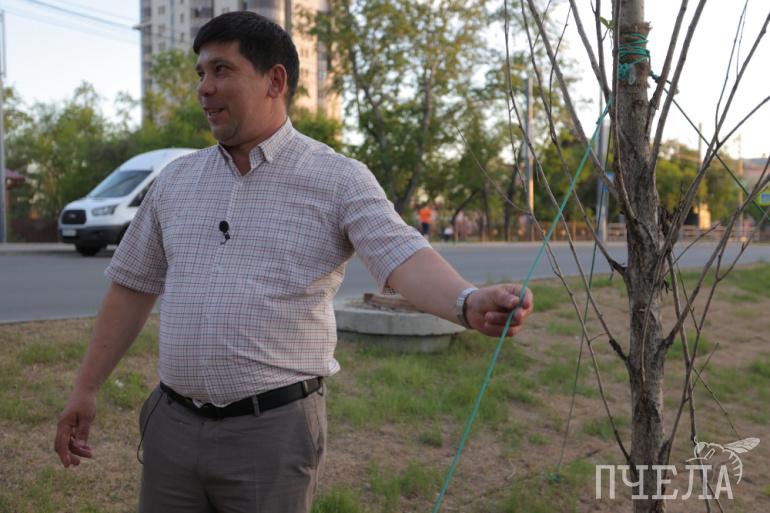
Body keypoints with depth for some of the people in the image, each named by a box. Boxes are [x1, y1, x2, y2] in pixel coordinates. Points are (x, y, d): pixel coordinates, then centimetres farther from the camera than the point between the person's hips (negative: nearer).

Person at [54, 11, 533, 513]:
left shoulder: (338, 179, -6)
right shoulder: (176, 180, 9)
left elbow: (404, 256, -20)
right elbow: (134, 287, 15)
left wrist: (469, 302, -41)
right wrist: (86, 389, 15)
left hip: (273, 429, -4)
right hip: (171, 424, 5)